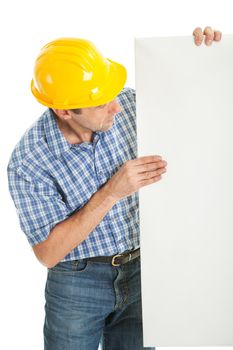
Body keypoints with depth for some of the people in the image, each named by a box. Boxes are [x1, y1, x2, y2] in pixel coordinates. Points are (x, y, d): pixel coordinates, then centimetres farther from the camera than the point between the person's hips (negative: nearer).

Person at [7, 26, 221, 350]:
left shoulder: (127, 104, -12)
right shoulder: (27, 161, -21)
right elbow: (48, 253, -20)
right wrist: (111, 192, -29)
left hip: (140, 273, 3)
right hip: (78, 284, -3)